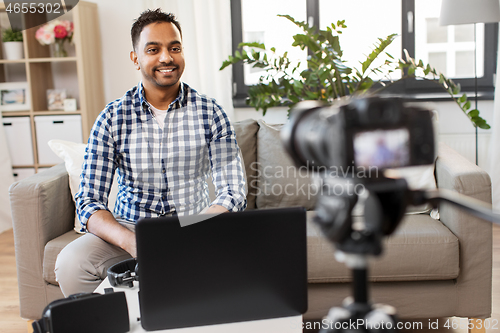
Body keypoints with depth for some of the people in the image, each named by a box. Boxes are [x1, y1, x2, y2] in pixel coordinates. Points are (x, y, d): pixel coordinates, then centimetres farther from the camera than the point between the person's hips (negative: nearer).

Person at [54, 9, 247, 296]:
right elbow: (89, 202, -8)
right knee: (70, 264, -27)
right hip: (128, 227, 1)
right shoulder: (112, 118, -3)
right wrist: (129, 240, -29)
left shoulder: (210, 113, -3)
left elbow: (233, 193, -8)